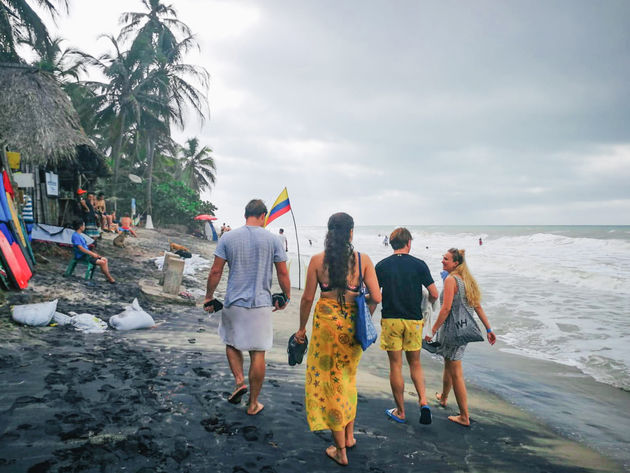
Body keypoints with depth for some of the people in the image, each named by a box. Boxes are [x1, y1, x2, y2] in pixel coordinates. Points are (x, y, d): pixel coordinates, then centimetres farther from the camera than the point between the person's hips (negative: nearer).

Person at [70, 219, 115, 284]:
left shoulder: (79, 235, 16)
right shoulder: (75, 236, -15)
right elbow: (81, 248, -22)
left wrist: (93, 253, 10)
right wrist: (92, 254, -18)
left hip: (86, 254, 10)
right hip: (82, 256, -10)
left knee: (105, 259, 2)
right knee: (102, 262, -19)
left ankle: (107, 277, -4)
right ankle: (110, 278, -9)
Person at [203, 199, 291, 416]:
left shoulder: (228, 238, -1)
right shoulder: (272, 239, -3)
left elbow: (216, 271, -1)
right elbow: (283, 273, 0)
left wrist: (209, 297, 11)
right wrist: (286, 297, 15)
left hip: (234, 302, 1)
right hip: (261, 303, 0)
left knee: (232, 343, 25)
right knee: (258, 353, 8)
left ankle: (239, 381, 7)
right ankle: (253, 404, 18)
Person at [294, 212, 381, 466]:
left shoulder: (317, 260, -6)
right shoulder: (363, 259, -5)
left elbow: (308, 298, -4)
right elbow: (376, 297, -6)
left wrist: (302, 328, 8)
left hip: (326, 322, -2)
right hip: (352, 325, 2)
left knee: (330, 381, 10)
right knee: (348, 379, 23)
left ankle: (340, 450, 19)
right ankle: (349, 435, 35)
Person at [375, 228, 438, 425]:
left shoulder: (382, 265, -2)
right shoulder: (419, 265, -3)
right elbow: (434, 294, -3)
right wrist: (427, 302, 19)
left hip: (390, 320, -1)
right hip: (413, 320, 1)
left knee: (396, 365, 7)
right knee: (415, 364, 17)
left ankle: (400, 412, 16)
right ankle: (423, 401, 1)